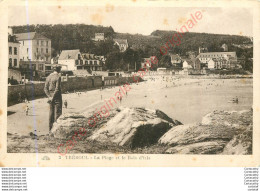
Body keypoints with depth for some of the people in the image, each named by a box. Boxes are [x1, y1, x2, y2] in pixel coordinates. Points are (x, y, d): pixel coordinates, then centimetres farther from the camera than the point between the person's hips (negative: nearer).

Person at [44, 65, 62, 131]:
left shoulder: (48, 77, 8)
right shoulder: (58, 77, -14)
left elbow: (45, 88, 3)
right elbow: (57, 89, -20)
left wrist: (49, 97, -4)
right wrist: (53, 98, -14)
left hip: (50, 96, 7)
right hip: (57, 96, -7)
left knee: (51, 112, 13)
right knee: (58, 112, -2)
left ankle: (50, 127, 18)